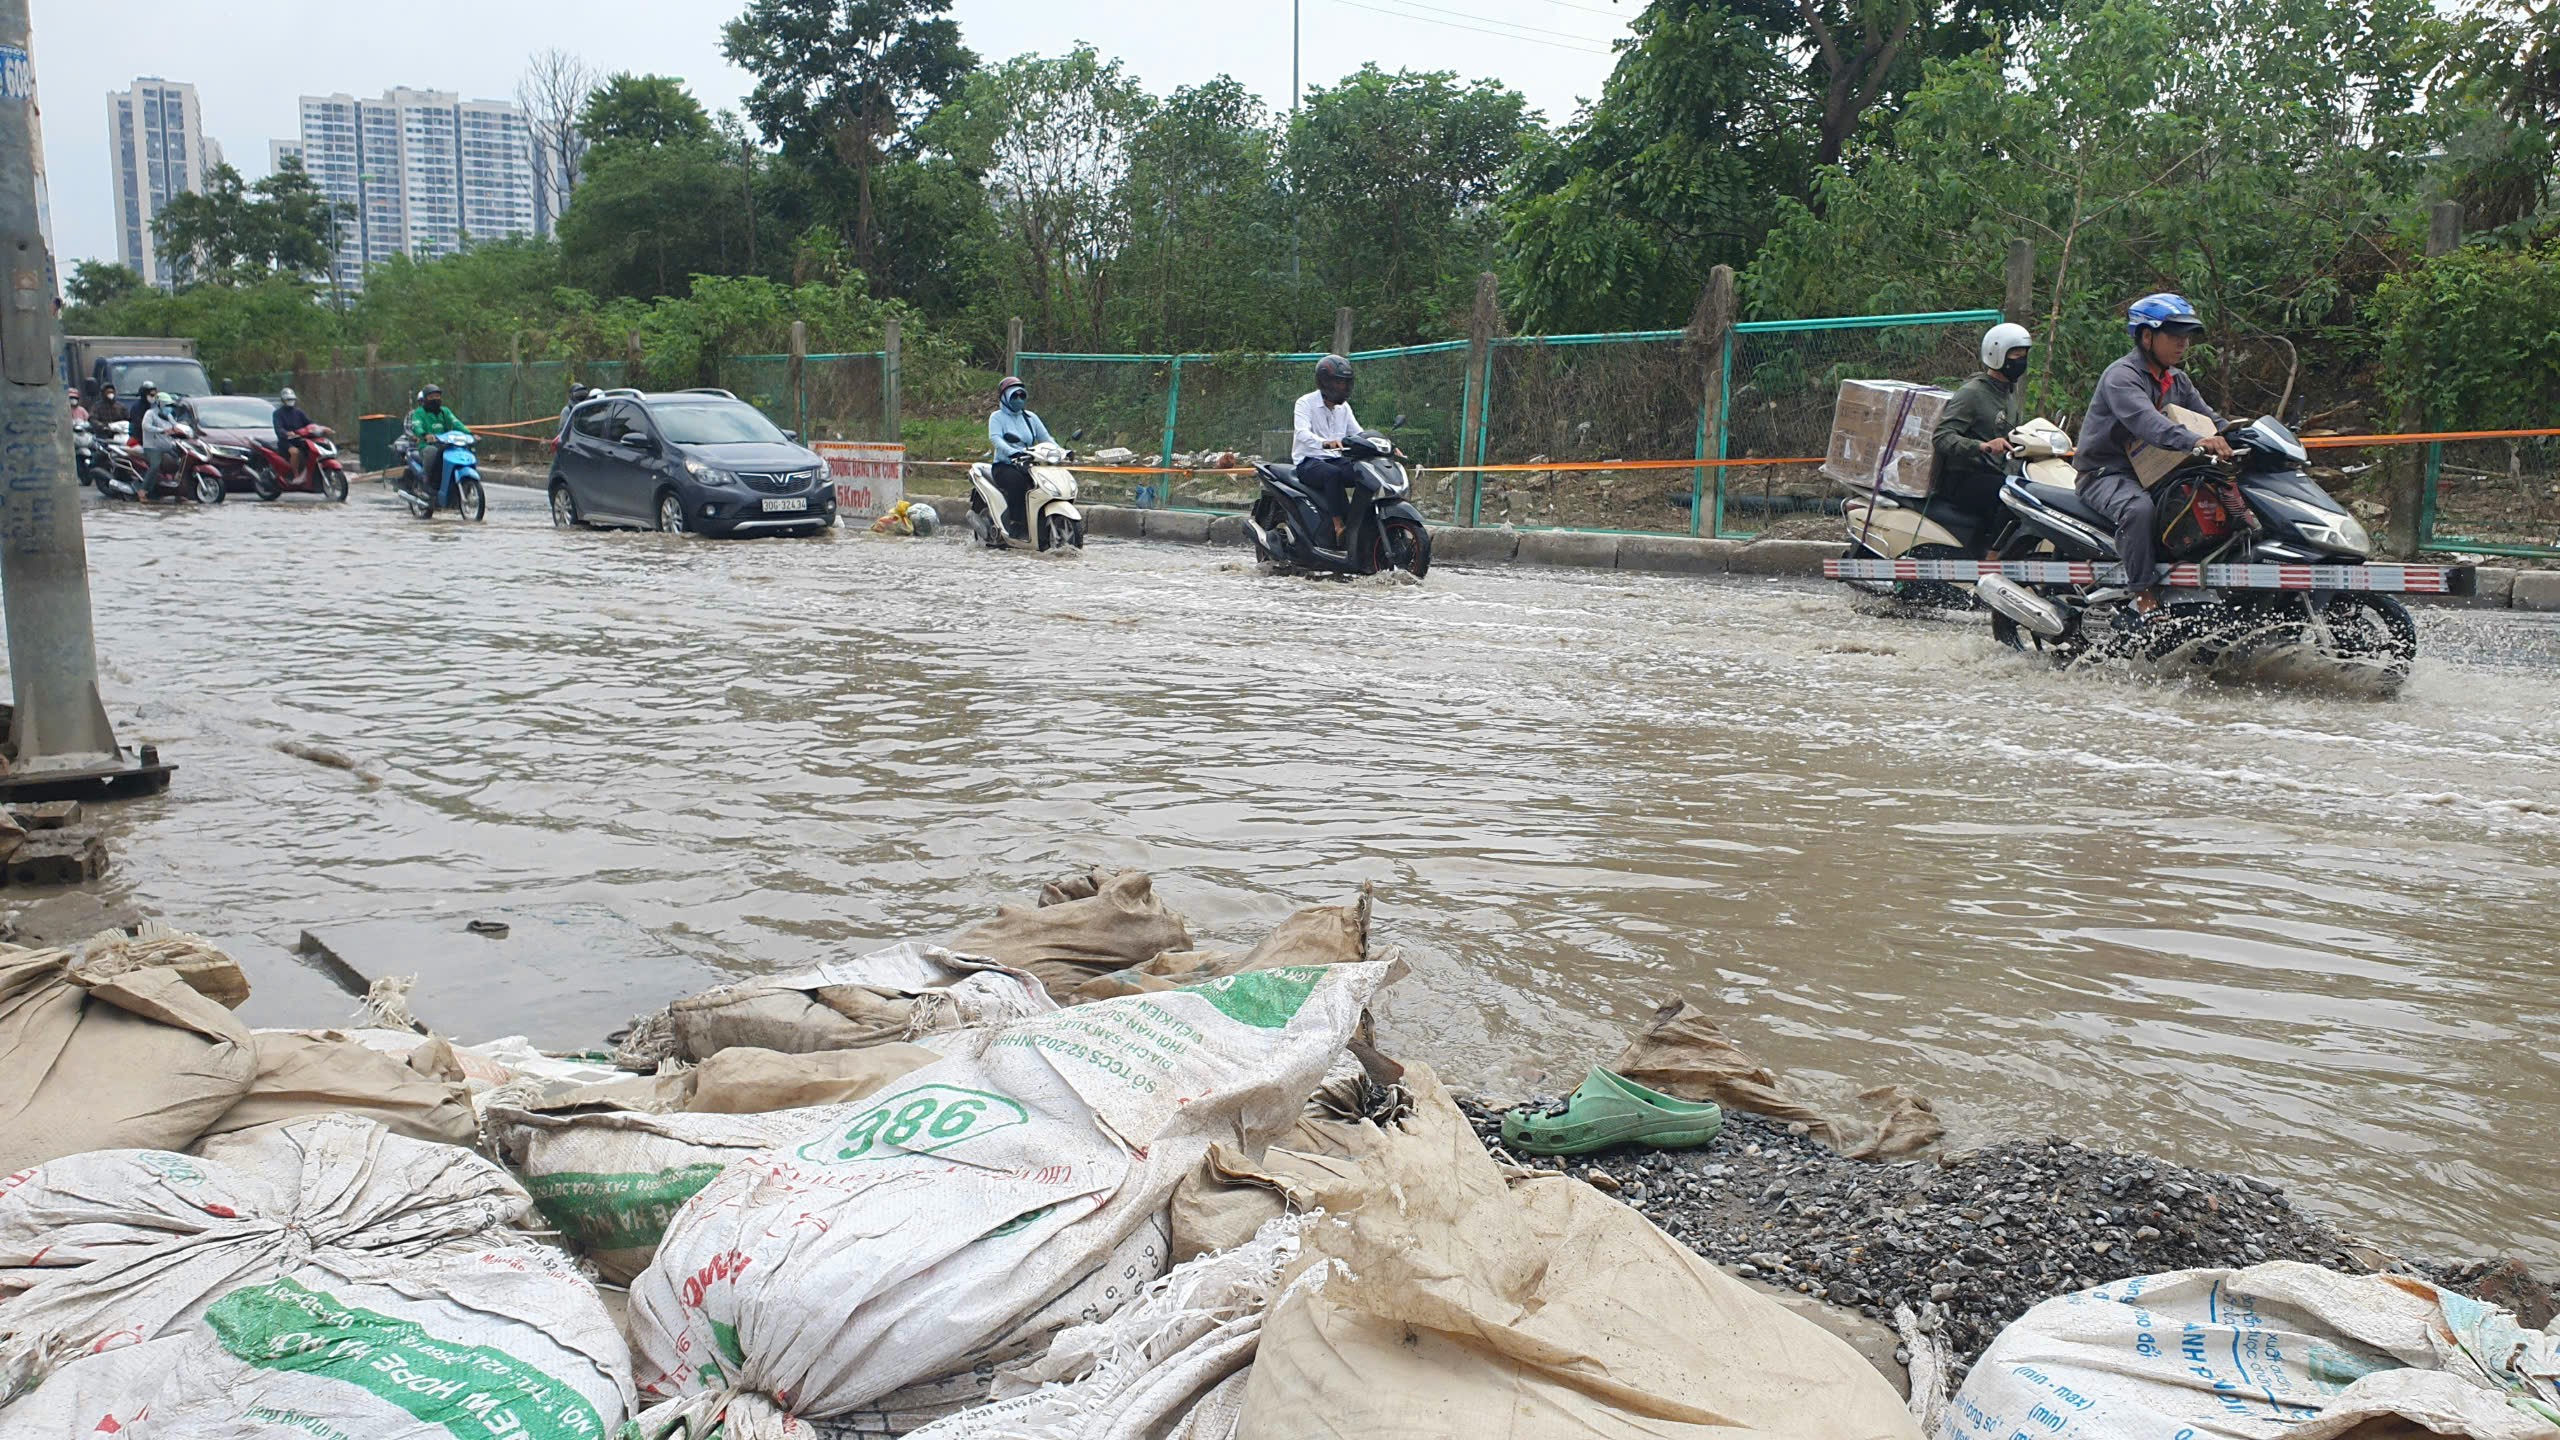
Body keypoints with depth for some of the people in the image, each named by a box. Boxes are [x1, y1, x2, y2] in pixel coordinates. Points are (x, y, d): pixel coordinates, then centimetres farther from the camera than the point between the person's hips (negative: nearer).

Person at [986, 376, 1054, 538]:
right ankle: (1014, 522, -30)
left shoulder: (1030, 417, 19)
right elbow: (995, 438, -17)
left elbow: (1045, 438, 12)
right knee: (1017, 481, -37)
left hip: (1028, 466, 5)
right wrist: (1013, 452, -36)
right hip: (1004, 465, -5)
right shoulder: (997, 417, 2)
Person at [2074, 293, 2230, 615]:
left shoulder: (2177, 381, 15)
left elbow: (2208, 419, 10)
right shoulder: (2121, 376, -15)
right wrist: (2194, 442, -49)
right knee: (2139, 508, -39)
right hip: (2105, 471, -9)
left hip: (2151, 472, 9)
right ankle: (2144, 596, -32)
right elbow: (2145, 420, -34)